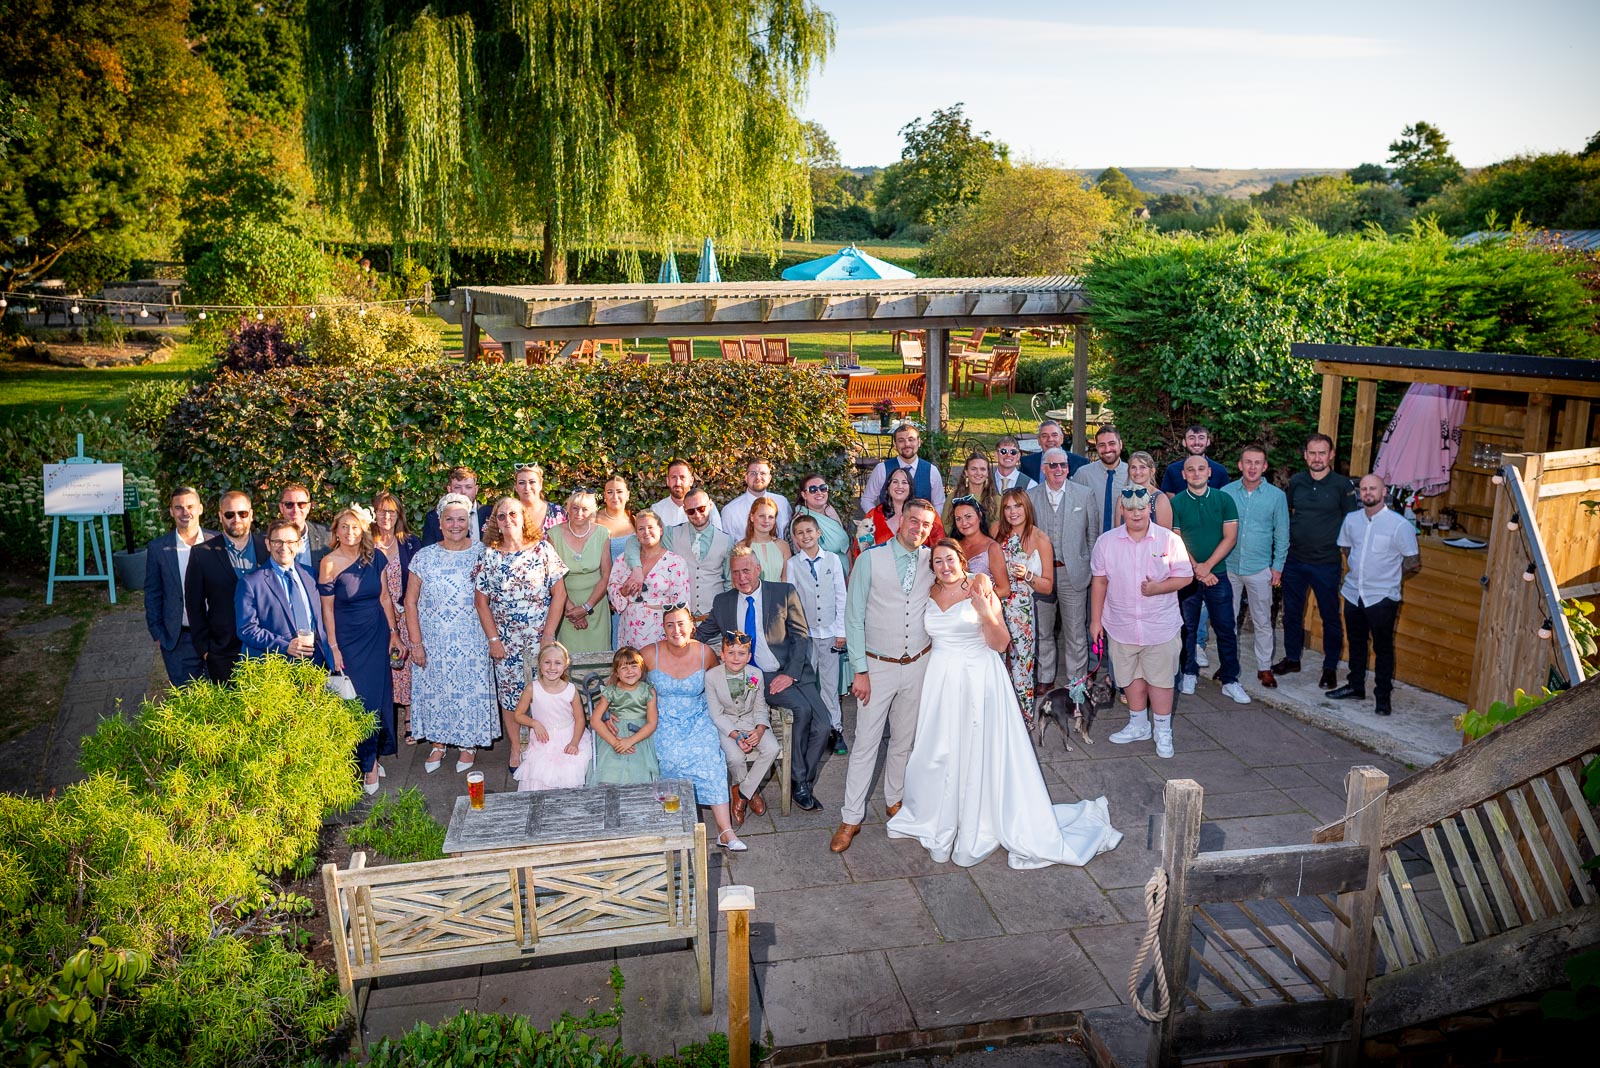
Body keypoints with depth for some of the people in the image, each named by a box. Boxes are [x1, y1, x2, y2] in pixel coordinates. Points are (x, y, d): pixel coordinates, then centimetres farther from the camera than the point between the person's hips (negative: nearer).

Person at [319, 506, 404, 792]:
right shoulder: (329, 563, -11)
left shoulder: (374, 556, -3)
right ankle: (368, 764, 12)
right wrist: (333, 647, -7)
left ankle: (376, 753, 22)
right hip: (348, 638, -3)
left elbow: (384, 597, 3)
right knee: (360, 698, 0)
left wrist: (394, 632, 2)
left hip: (377, 634, 3)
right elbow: (327, 608, -7)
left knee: (379, 693, 6)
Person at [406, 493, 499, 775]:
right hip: (433, 642, 1)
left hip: (471, 641, -1)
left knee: (471, 690, 5)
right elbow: (411, 601, -1)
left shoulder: (481, 554, -3)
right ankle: (438, 743, 29)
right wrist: (416, 643, -5)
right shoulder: (424, 556, -2)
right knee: (434, 689, 10)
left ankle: (468, 744, 25)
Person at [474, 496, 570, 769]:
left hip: (539, 638, -1)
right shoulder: (489, 555, 1)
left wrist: (548, 636, -8)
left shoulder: (542, 549, -3)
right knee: (509, 695, 7)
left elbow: (559, 593, -4)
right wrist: (493, 639, -2)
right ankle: (516, 750, 22)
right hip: (505, 641, 2)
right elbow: (481, 601, 4)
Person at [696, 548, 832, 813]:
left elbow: (801, 636, 0)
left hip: (793, 673, 1)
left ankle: (803, 784, 4)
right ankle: (799, 781, -12)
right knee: (802, 708, -27)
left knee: (821, 725, -17)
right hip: (756, 678, -1)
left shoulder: (785, 593, 2)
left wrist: (790, 674, -11)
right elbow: (701, 636, 16)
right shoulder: (723, 602, 9)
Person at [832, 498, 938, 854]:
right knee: (866, 742, -1)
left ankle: (895, 800, 35)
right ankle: (851, 818, 9)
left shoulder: (933, 561, 0)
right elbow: (854, 617, -8)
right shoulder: (870, 559, -10)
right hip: (878, 665, -3)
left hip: (919, 665, 3)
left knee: (904, 740, 15)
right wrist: (860, 671, -10)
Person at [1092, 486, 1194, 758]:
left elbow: (1185, 576, -2)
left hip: (1161, 627, -2)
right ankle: (1138, 725, 32)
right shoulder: (1106, 542, -1)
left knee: (1160, 679, 4)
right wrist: (1095, 620, 5)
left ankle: (1163, 731, 20)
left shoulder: (1169, 540, -6)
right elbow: (1099, 582, 4)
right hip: (1121, 627, 2)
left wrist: (1158, 588, -20)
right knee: (1131, 677, 14)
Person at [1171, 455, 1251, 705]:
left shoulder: (1224, 500, 1)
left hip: (1217, 574, 0)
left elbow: (1230, 538, -3)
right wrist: (1196, 570, -11)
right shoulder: (1176, 503, -1)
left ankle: (1230, 680, 9)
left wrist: (1207, 566, -12)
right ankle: (1189, 673, 23)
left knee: (1226, 628, 2)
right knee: (1188, 628, 9)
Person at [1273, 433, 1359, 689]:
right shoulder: (1296, 481, 3)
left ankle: (1330, 668, 16)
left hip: (1326, 563, -3)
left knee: (1330, 617, 4)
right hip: (1294, 560, 4)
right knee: (1292, 613, 14)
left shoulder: (1342, 485, -7)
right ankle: (1292, 658, 30)